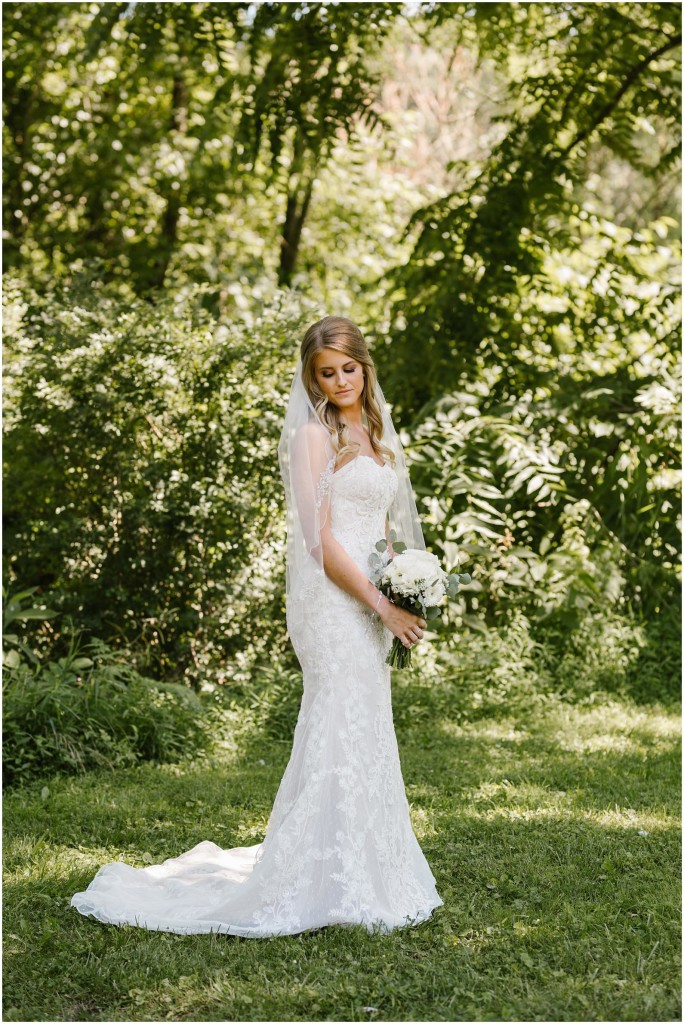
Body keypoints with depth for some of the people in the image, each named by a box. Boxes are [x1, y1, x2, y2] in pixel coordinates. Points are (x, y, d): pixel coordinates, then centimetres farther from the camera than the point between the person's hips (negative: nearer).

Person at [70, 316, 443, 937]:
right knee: (342, 735, -8)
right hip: (332, 601, -8)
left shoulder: (374, 434, 16)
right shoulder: (314, 436, -9)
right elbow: (319, 538, -15)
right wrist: (383, 604, -15)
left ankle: (368, 874, 21)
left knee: (367, 738, 12)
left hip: (373, 601, 8)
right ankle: (334, 887, -2)